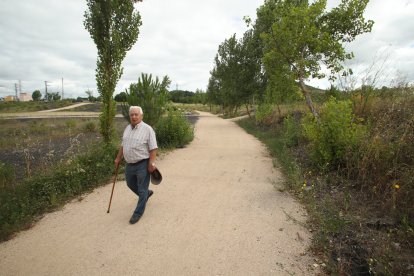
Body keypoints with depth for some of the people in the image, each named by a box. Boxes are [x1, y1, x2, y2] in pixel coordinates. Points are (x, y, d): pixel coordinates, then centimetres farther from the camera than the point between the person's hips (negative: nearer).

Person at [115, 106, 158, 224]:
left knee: (142, 189, 3)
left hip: (142, 164, -7)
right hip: (130, 164, 8)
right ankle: (147, 193, 47)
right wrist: (118, 158, 18)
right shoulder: (127, 128, 8)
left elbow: (153, 148, -16)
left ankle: (138, 212, 18)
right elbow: (123, 145, 18)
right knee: (131, 184, 23)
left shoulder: (147, 129, -14)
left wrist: (152, 163, -21)